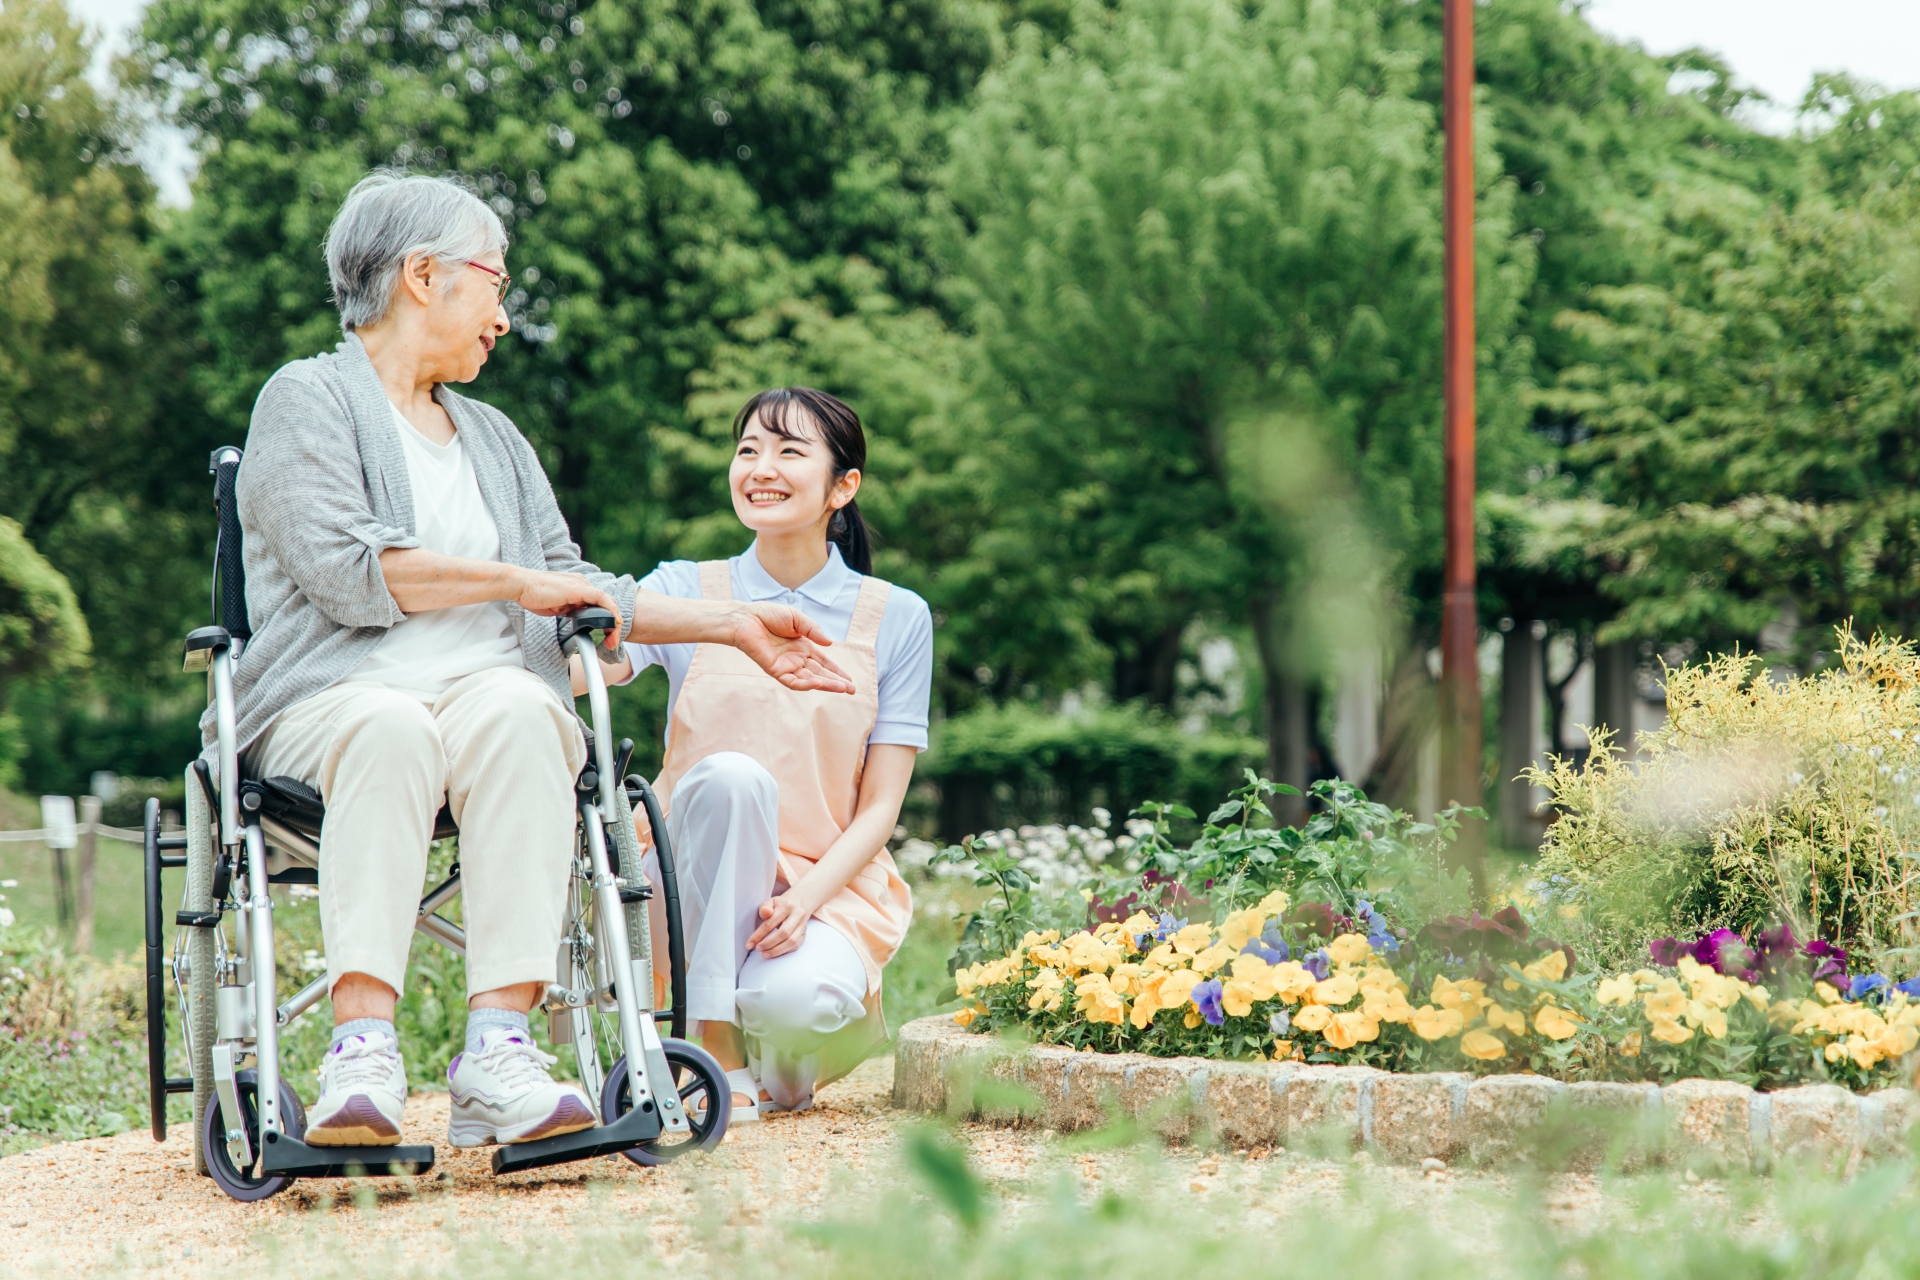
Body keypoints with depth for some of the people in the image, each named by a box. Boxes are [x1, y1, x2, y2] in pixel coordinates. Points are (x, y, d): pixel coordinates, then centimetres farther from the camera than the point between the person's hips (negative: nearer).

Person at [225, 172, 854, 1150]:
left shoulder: (492, 438, 30)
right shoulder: (307, 400, 8)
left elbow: (571, 590, 27)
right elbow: (344, 569, -7)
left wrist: (732, 625, 22)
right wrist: (513, 579, 0)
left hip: (490, 691, 4)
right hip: (334, 695, -4)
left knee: (514, 714, -33)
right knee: (390, 730, -40)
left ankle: (498, 1043, -46)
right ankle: (362, 1051, -50)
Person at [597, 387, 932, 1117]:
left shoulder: (895, 618, 4)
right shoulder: (686, 592, 5)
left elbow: (880, 805, 0)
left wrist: (804, 895, -17)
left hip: (835, 886, 0)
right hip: (703, 889, 0)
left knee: (794, 999, -35)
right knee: (731, 776, -33)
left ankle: (784, 1063, 7)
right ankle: (720, 1059, -24)